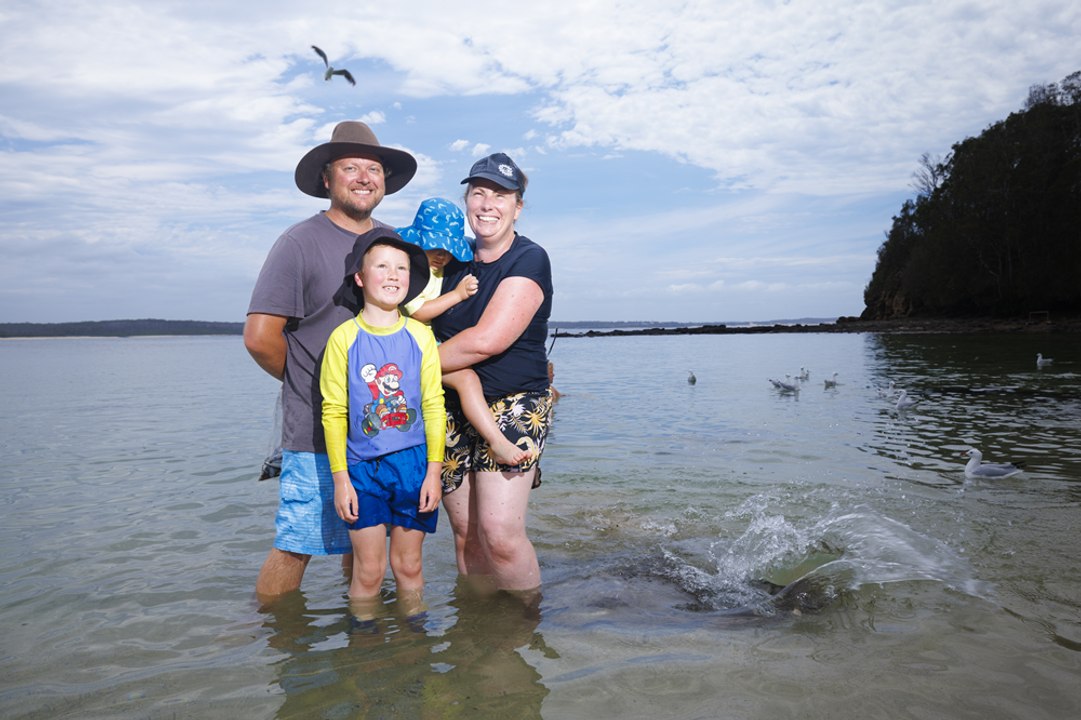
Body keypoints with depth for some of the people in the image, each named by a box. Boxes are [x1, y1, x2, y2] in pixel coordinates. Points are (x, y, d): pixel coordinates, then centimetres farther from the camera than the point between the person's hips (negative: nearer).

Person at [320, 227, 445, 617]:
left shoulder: (420, 335, -1)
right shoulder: (344, 337, -5)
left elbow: (434, 406, 1)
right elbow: (333, 413, -2)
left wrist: (434, 470, -1)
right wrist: (340, 477, -4)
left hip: (413, 463, 1)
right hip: (362, 467, -1)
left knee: (408, 565, 12)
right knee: (368, 571, 5)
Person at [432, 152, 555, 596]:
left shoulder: (528, 260, -9)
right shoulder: (454, 260, 11)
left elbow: (485, 340, -20)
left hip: (513, 405, -6)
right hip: (452, 409, 6)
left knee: (499, 533, -16)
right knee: (466, 535, 7)